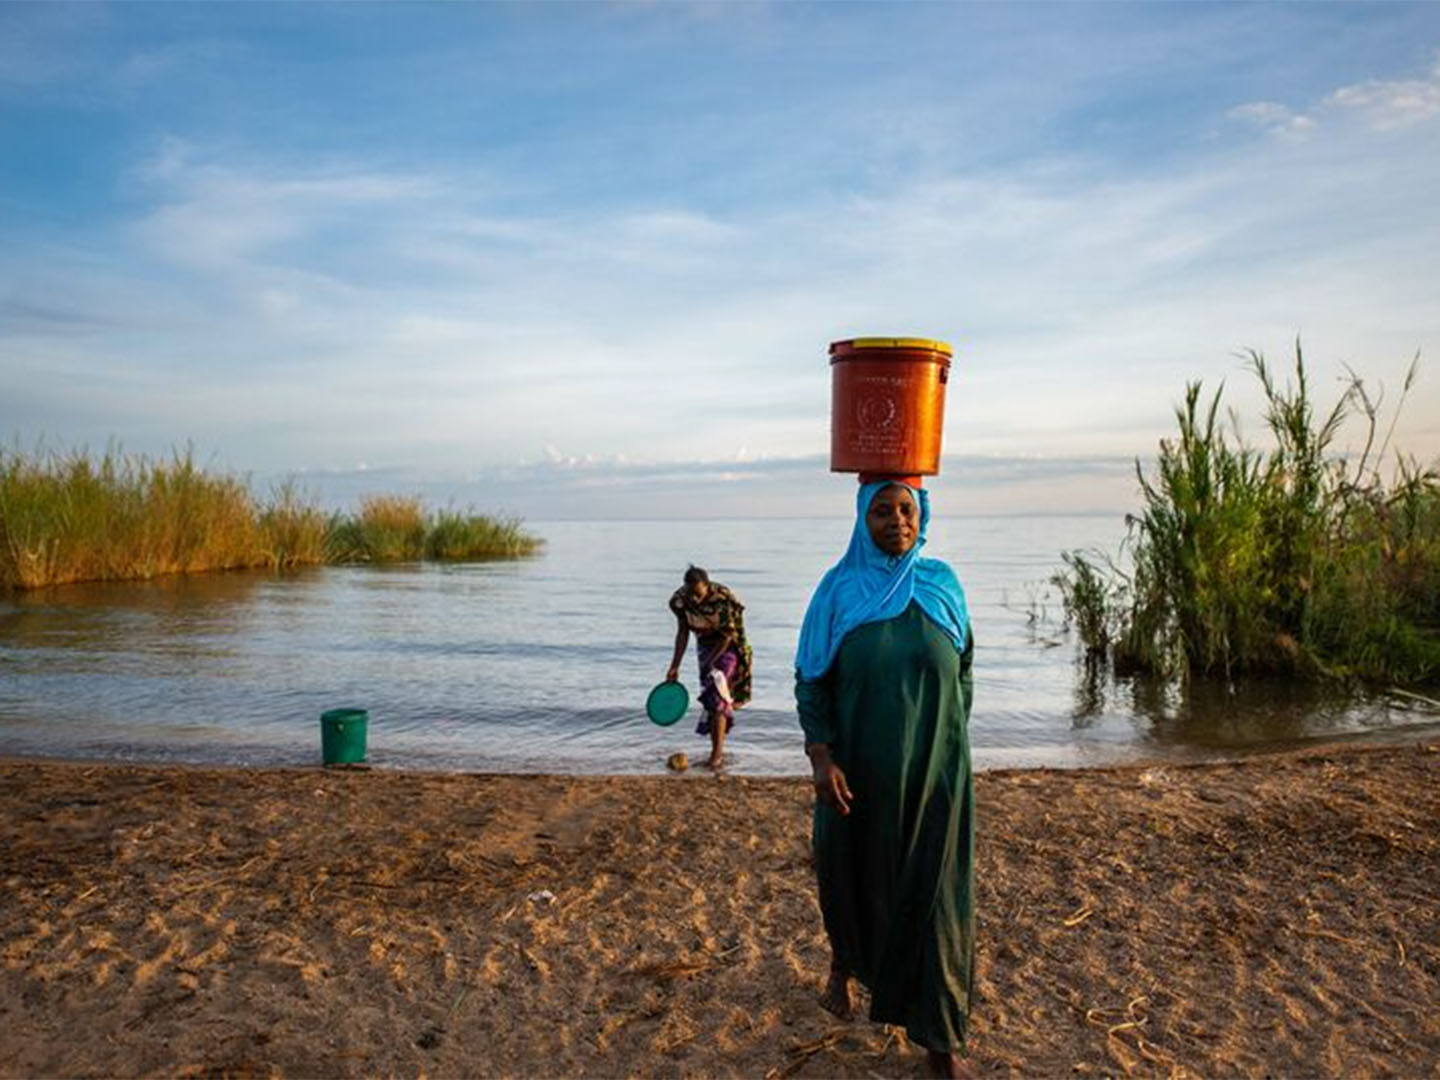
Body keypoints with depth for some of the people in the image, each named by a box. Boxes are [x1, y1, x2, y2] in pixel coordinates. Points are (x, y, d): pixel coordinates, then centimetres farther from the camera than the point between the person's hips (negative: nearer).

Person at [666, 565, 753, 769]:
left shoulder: (723, 599, -30)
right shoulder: (681, 600, -17)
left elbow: (727, 636, -20)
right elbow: (683, 632, -4)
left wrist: (709, 662, -19)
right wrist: (675, 666, -5)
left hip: (727, 646, -5)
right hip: (705, 644, 5)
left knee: (717, 695, -14)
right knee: (709, 697, 6)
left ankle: (716, 752, -10)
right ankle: (718, 747, 18)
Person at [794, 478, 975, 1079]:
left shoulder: (942, 586, -2)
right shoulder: (838, 590, -7)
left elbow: (961, 675, 8)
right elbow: (810, 681, -6)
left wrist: (950, 746, 10)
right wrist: (821, 759, -17)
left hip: (933, 770, 1)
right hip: (859, 770, 0)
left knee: (933, 893, 4)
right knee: (852, 872, 17)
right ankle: (844, 963, 50)